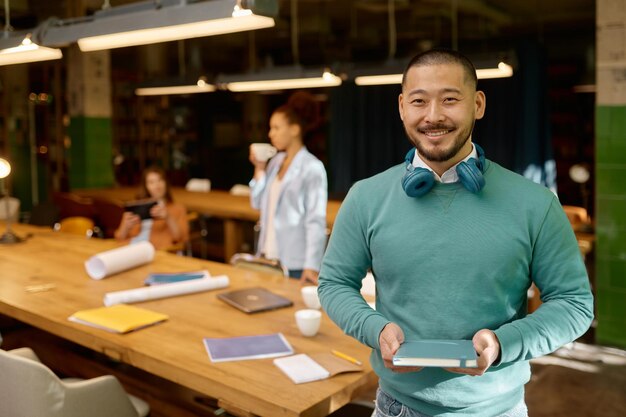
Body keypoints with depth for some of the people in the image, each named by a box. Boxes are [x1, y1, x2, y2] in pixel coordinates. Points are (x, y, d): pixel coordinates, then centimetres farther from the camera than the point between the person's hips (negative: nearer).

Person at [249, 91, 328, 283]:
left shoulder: (312, 167, -12)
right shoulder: (276, 161, 8)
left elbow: (316, 220, -16)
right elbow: (258, 203, 13)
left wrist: (312, 266, -22)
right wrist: (259, 169, 2)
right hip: (268, 257, 7)